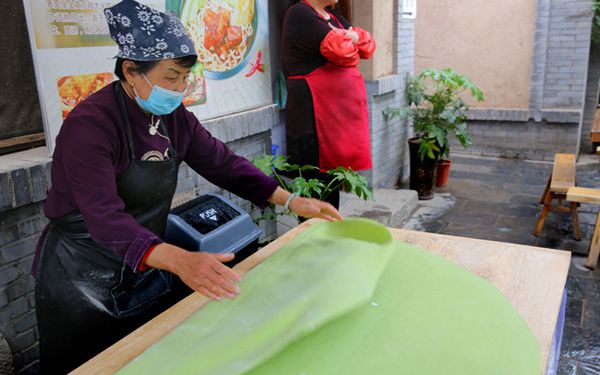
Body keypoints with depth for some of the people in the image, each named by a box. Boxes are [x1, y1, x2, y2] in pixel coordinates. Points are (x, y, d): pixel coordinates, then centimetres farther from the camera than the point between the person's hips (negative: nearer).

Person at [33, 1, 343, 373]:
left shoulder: (174, 116, -4)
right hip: (83, 282, -6)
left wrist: (291, 200, -9)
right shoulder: (90, 125, -26)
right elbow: (106, 218, -36)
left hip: (147, 269, 6)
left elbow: (222, 162, -1)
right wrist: (179, 260, -52)